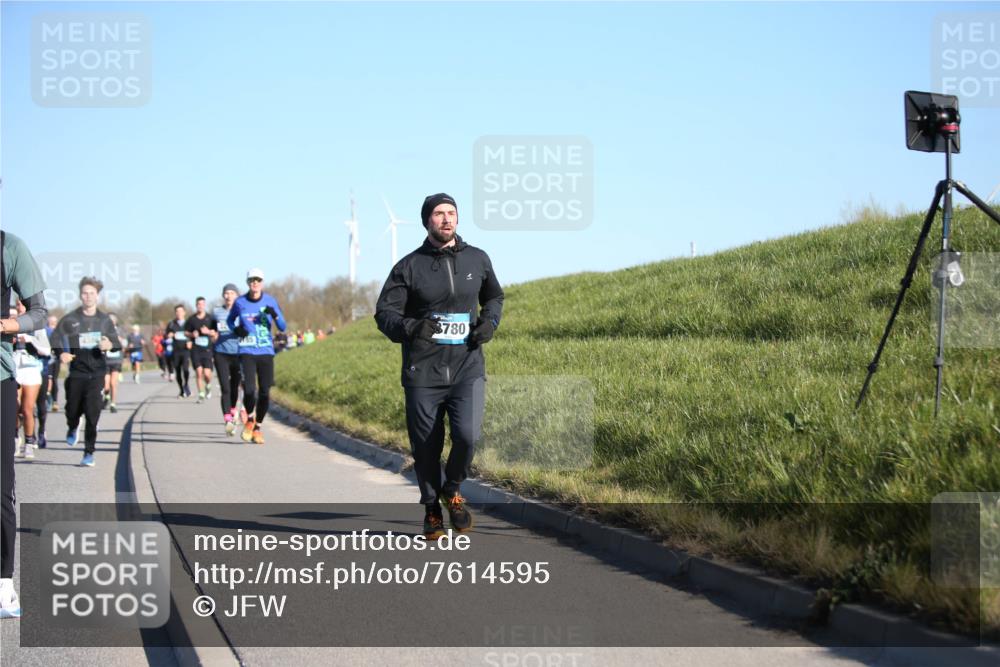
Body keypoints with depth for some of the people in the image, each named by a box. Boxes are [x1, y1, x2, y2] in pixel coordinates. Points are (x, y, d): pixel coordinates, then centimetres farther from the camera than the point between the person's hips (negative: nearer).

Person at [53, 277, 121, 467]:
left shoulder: (104, 320, 6)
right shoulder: (70, 319, 0)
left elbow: (117, 343, 10)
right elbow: (56, 339, 2)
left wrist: (110, 345, -13)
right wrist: (62, 353, -16)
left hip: (97, 373, 0)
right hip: (76, 371, 0)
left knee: (93, 414, -9)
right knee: (73, 409, 9)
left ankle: (89, 453, -2)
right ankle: (73, 429, 45)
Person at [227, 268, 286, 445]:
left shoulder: (270, 301, 3)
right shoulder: (240, 303, 2)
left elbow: (282, 328, 5)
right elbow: (230, 320, 20)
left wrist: (275, 315, -16)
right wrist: (236, 329, -2)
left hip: (266, 352, 2)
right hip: (247, 352, -2)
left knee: (264, 392, 0)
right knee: (249, 390, -17)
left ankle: (257, 427, 21)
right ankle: (249, 420, 11)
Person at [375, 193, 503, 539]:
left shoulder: (477, 259, 7)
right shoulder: (409, 266, 0)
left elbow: (494, 296, 24)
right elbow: (384, 312, -2)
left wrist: (490, 321, 2)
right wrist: (410, 328, -23)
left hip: (467, 369, 1)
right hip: (423, 373, -1)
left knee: (467, 435, -18)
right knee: (426, 448, 5)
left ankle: (453, 489, 11)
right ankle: (432, 510, 27)